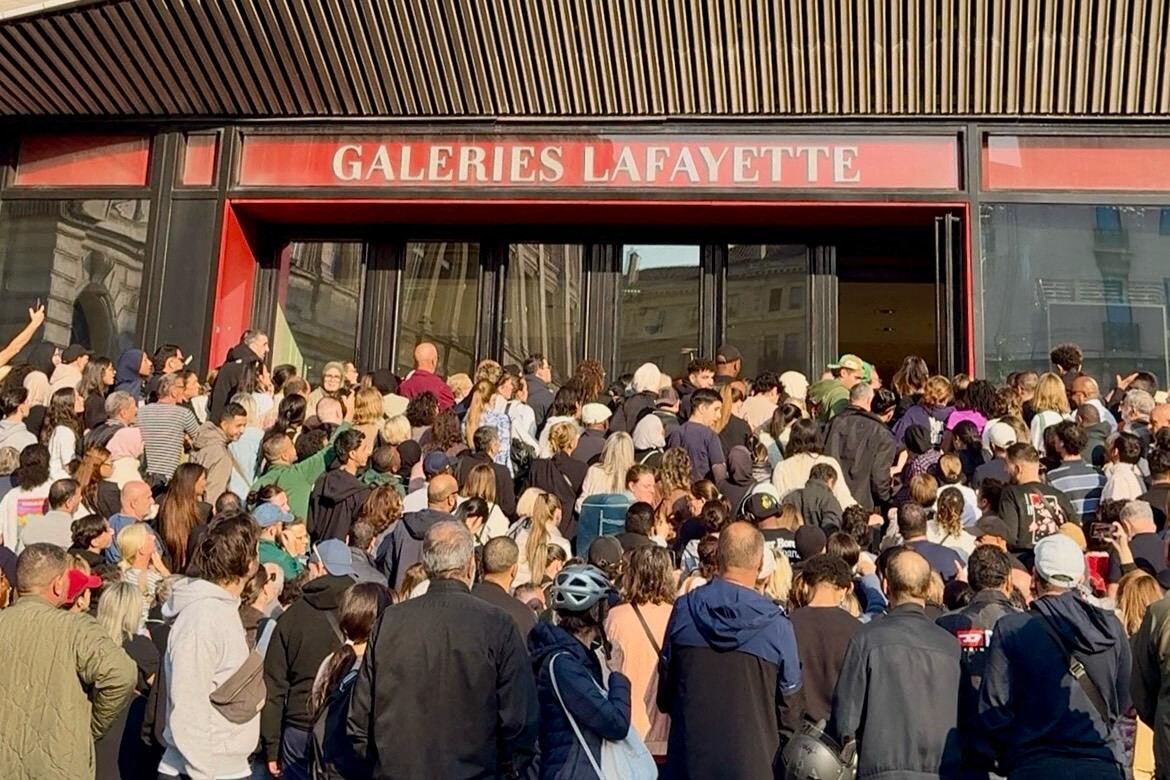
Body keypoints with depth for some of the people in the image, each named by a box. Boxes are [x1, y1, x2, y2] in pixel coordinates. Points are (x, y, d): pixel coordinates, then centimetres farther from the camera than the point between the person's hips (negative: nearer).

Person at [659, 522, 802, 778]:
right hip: (750, 757, -2)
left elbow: (666, 677, 6)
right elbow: (790, 690, 3)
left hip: (690, 749, 2)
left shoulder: (684, 608, -6)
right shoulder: (776, 624, -12)